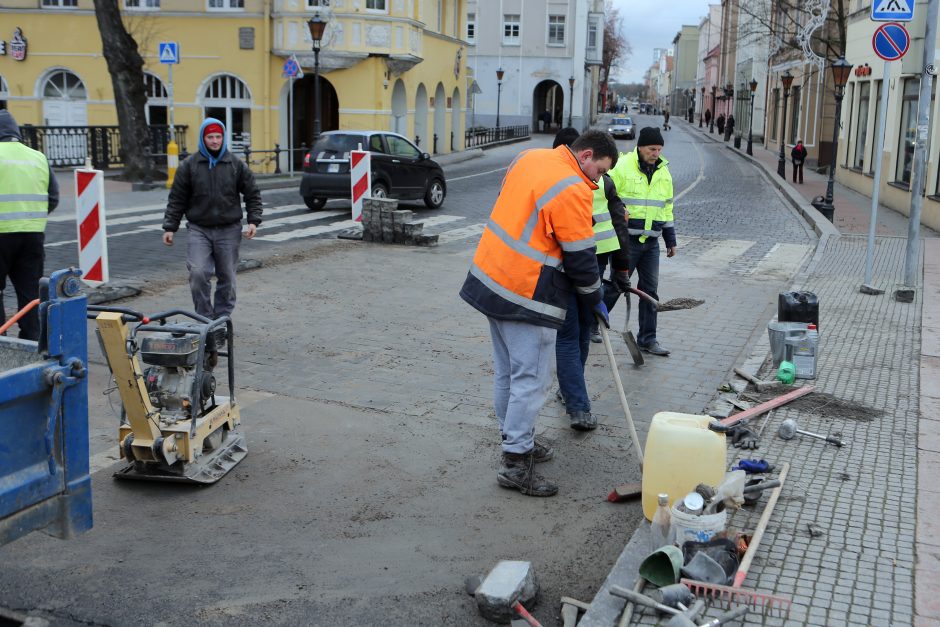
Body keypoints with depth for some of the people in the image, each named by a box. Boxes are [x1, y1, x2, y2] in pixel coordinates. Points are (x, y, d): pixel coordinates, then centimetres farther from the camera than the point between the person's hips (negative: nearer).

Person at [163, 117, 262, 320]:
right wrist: (169, 227, 0)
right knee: (198, 273, -13)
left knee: (227, 277, 7)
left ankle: (223, 317, 22)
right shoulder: (189, 165, 0)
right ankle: (205, 317, 1)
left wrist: (253, 220, -5)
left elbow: (252, 194, 7)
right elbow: (177, 199, 3)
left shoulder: (236, 164, 2)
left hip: (229, 230, 1)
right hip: (199, 229, -1)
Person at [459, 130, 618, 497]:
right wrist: (595, 301, 2)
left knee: (507, 373, 18)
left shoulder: (530, 158, 8)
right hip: (526, 296, -9)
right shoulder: (572, 192, -18)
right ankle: (516, 465, 1)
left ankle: (515, 441, 32)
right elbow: (581, 259, -12)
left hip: (489, 274, 10)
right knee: (531, 380, -3)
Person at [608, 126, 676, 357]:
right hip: (626, 239, -6)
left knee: (650, 290, 7)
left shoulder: (663, 171, 12)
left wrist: (670, 240, 18)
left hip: (651, 242, 6)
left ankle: (647, 339, 15)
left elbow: (667, 208, 19)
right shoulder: (622, 167, -9)